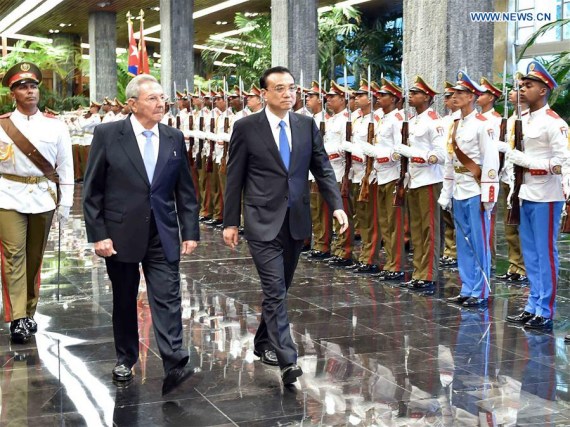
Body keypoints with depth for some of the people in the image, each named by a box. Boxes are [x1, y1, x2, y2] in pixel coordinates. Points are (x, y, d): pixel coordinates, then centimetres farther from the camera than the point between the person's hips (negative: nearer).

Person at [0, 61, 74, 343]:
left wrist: (65, 203, 2)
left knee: (35, 257, 10)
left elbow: (65, 166, 5)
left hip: (43, 198, 2)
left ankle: (29, 312, 23)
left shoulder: (56, 127, 3)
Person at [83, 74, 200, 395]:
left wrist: (190, 231, 3)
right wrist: (98, 234, -9)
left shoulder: (174, 138, 4)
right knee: (124, 300, 13)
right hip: (121, 233, -1)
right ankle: (126, 360, 29)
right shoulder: (107, 135, -5)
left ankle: (175, 366, -7)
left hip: (163, 235, 1)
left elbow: (185, 190, 8)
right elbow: (92, 191, -4)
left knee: (168, 299, -5)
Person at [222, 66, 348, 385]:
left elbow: (322, 168, 7)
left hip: (297, 221, 4)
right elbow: (235, 178, -1)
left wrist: (337, 205, -7)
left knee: (280, 288, 15)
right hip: (263, 221, -4)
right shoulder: (246, 128, -4)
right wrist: (230, 222, -2)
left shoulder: (307, 125, 6)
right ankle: (287, 360, -10)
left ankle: (264, 343, 34)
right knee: (275, 290, -10)